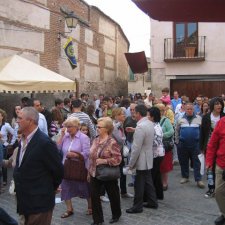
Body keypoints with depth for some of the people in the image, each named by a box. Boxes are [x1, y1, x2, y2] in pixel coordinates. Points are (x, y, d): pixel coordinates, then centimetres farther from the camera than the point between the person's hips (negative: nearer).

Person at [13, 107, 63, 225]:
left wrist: (51, 188, 1)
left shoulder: (44, 142, -21)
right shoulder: (24, 139, 6)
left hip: (39, 202, -8)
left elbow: (58, 170, -13)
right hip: (25, 201, 8)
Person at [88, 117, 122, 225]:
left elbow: (118, 159, -19)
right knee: (94, 196, 3)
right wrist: (89, 172, 12)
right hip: (95, 174, 5)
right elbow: (91, 157, 11)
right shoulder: (95, 140, 3)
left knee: (113, 196, 14)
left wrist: (104, 161, -25)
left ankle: (116, 215, 38)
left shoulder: (112, 142, -16)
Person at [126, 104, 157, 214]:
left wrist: (131, 163, -16)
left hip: (141, 160, -9)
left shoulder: (140, 127, -24)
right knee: (148, 181, 19)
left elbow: (136, 148, -23)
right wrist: (135, 131, 13)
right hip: (148, 159, 9)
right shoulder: (150, 123, 4)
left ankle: (137, 206, 14)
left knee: (139, 184, 3)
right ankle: (152, 202, 29)